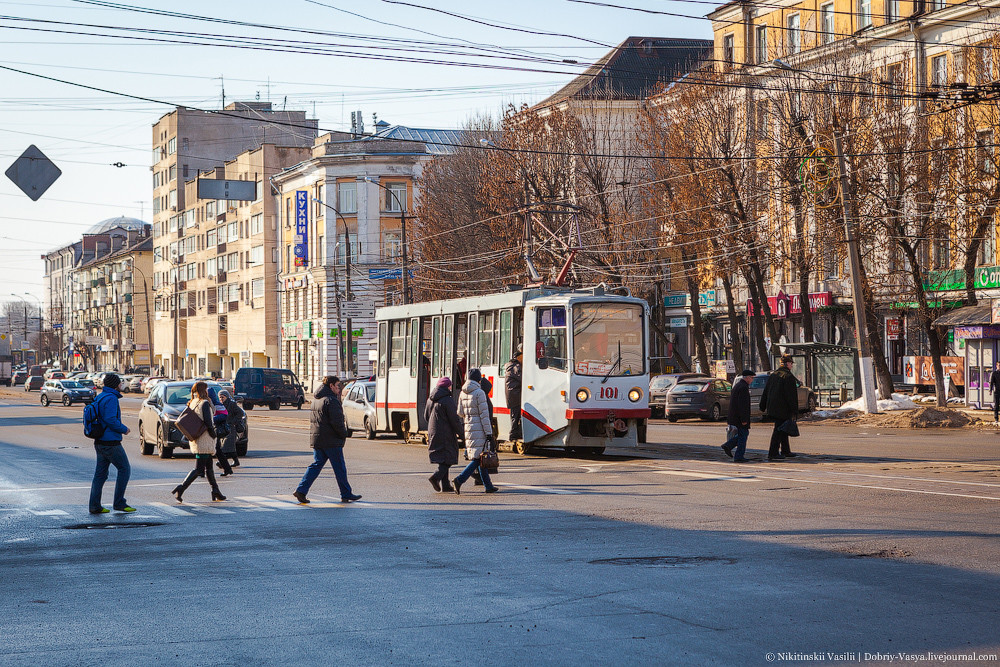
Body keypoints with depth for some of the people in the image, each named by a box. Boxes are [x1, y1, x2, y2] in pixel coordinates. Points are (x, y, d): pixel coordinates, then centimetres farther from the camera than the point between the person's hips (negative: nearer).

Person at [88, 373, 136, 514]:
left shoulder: (100, 397, 14)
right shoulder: (111, 398, -15)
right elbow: (111, 420, -23)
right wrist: (124, 429, -9)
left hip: (100, 442, 9)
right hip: (111, 443, -9)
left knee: (100, 473, 9)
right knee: (124, 469, 1)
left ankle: (94, 506, 8)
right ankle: (119, 503, 2)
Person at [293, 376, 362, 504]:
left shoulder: (317, 400, 14)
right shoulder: (331, 400, -15)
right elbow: (336, 422, -21)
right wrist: (344, 434, -6)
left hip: (316, 439, 8)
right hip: (331, 440, -8)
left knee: (316, 465, 10)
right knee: (339, 467, 3)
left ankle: (301, 490, -1)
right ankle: (346, 494, 11)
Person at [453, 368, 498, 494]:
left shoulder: (463, 393, 9)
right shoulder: (479, 393, -12)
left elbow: (460, 413, 15)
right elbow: (484, 414, -13)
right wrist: (489, 433, -11)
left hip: (468, 427, 8)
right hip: (479, 429, -8)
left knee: (480, 459, 12)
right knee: (477, 458, -6)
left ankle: (488, 486, 15)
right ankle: (460, 480, -17)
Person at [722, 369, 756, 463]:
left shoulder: (737, 385, 15)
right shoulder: (743, 387, -18)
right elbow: (742, 405, -23)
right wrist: (744, 420, -23)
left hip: (734, 416, 10)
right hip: (740, 417, -10)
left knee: (744, 433, 17)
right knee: (743, 435, -2)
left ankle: (728, 446, 10)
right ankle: (739, 456, 0)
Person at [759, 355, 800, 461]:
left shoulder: (772, 375, 12)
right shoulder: (789, 377, -13)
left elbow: (765, 392, 16)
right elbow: (792, 395, -15)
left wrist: (764, 407, 22)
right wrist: (794, 411, -12)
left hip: (772, 407, 8)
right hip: (782, 408, -8)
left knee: (783, 429, 18)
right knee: (778, 430, -5)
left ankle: (786, 451, 25)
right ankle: (772, 453, -5)